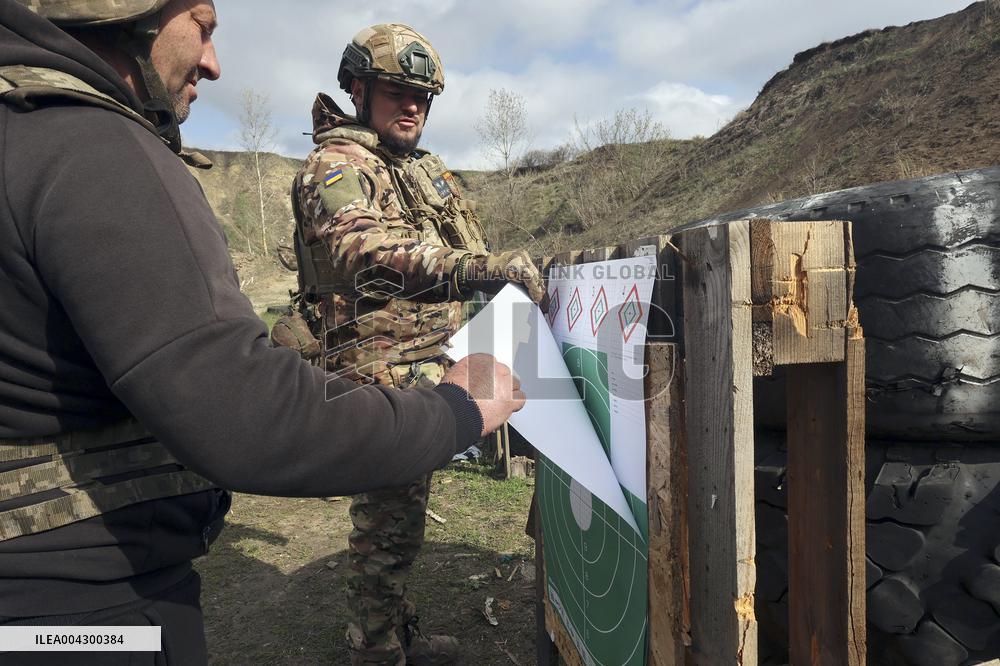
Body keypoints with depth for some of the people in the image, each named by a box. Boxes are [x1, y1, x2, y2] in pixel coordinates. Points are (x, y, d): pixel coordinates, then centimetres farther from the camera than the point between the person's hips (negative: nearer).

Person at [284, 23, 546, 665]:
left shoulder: (424, 166, 18)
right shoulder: (335, 166, -10)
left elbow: (451, 250, 28)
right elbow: (365, 249, -32)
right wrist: (479, 267, -42)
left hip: (431, 362, 9)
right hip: (383, 368, -9)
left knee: (400, 503, 19)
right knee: (390, 515, -1)